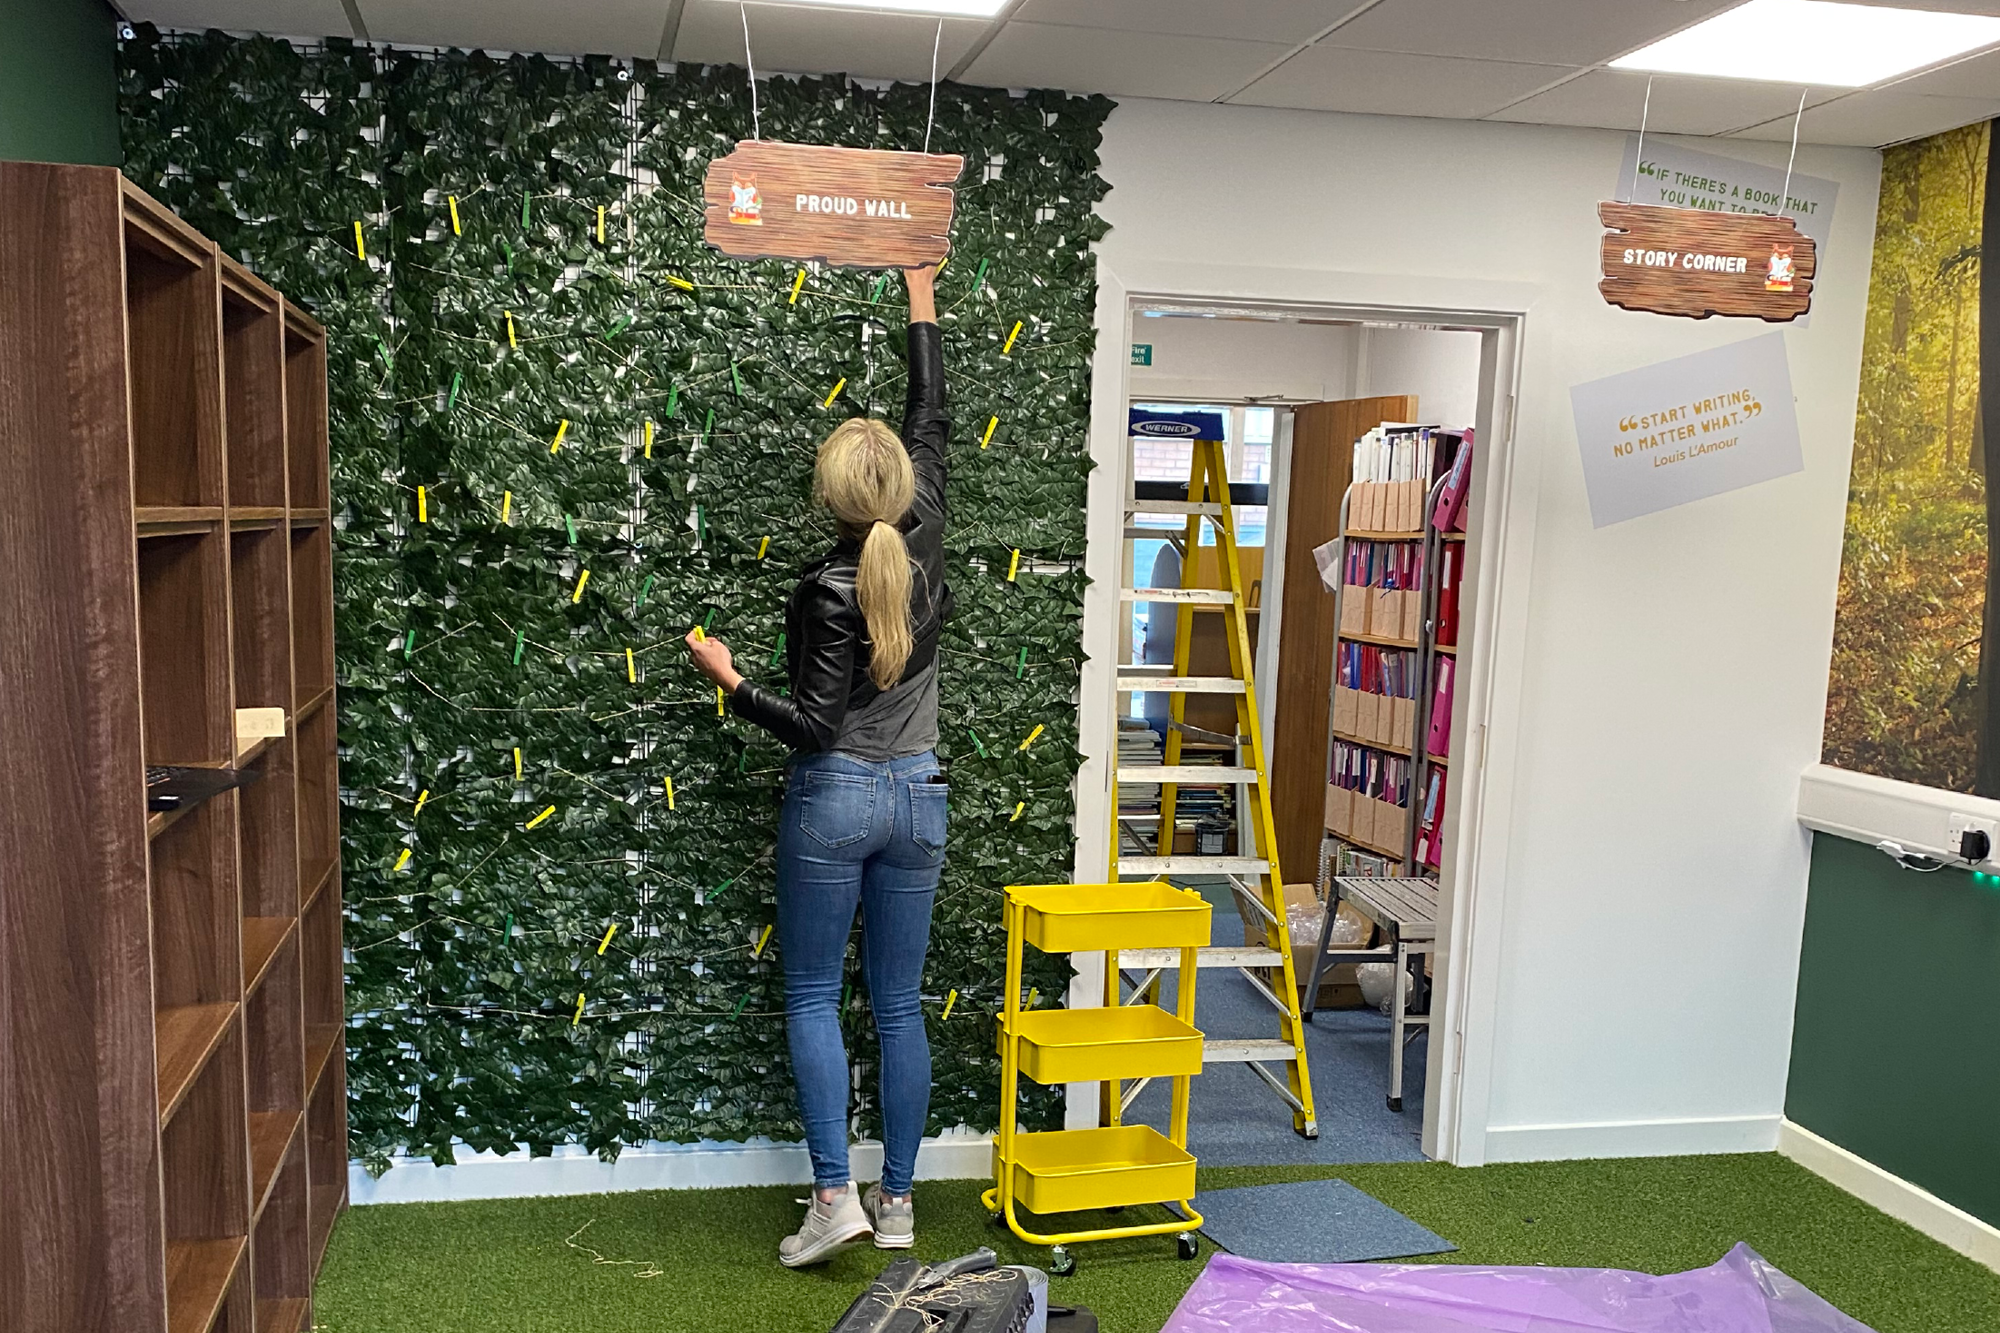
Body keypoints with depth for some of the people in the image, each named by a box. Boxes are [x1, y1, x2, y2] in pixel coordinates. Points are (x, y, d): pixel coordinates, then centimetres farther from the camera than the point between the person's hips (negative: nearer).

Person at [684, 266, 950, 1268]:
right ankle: (897, 1202, 17)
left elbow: (815, 726, -18)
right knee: (898, 1007, 10)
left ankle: (834, 1196, 2)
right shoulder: (924, 550, -2)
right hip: (916, 798, 5)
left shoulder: (828, 590, -16)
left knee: (812, 998, 7)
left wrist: (729, 680, -9)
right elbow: (932, 425, 12)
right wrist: (923, 310, 22)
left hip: (833, 799, -5)